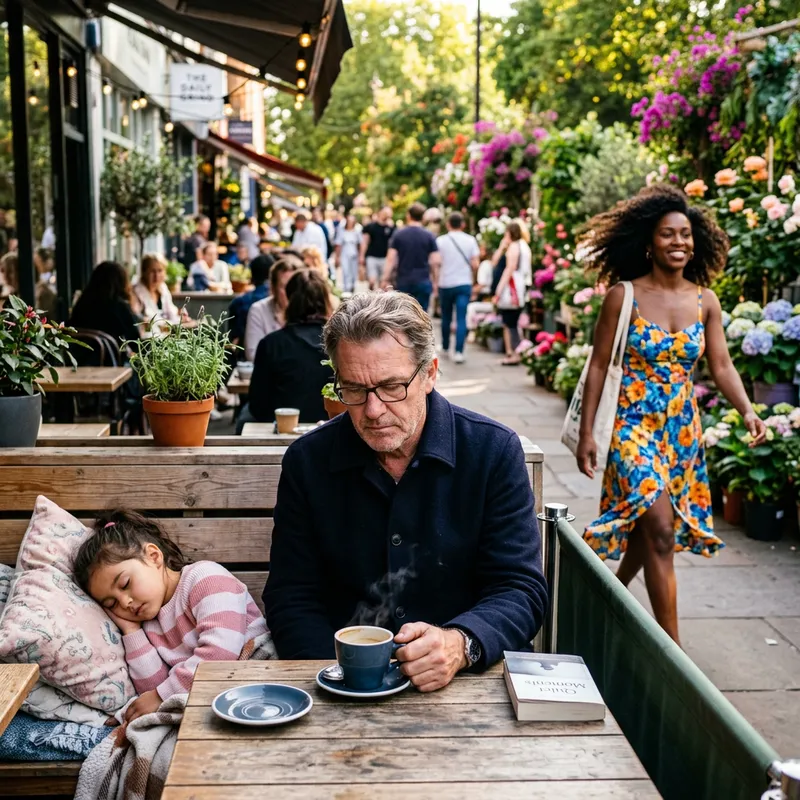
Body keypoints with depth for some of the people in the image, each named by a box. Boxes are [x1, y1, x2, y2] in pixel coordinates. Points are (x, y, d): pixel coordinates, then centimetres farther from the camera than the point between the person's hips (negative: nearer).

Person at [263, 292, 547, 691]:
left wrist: (460, 644, -26)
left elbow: (521, 590, -5)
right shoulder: (307, 460, 2)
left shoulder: (493, 451, -3)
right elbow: (291, 598, 4)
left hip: (471, 678, 0)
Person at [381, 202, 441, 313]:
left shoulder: (398, 235, 1)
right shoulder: (429, 236, 0)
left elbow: (391, 259, -4)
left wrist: (386, 279, 0)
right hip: (423, 282, -1)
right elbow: (435, 262, -3)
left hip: (402, 281, 1)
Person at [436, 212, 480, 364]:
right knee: (461, 318, -4)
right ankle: (459, 352, -13)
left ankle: (445, 348, 29)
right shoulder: (470, 240, -1)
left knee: (446, 317, 17)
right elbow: (475, 264, -3)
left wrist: (436, 280, 8)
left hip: (445, 284, 1)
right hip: (464, 283, -1)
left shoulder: (441, 241, -3)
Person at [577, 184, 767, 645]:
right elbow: (599, 366, -5)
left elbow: (722, 366, 3)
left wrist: (747, 410, -15)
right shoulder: (623, 296, -7)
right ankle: (672, 650, -6)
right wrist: (587, 433, -7)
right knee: (660, 530, -12)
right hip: (635, 425, -5)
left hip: (683, 431, 5)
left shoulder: (706, 301, 4)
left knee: (644, 526, 15)